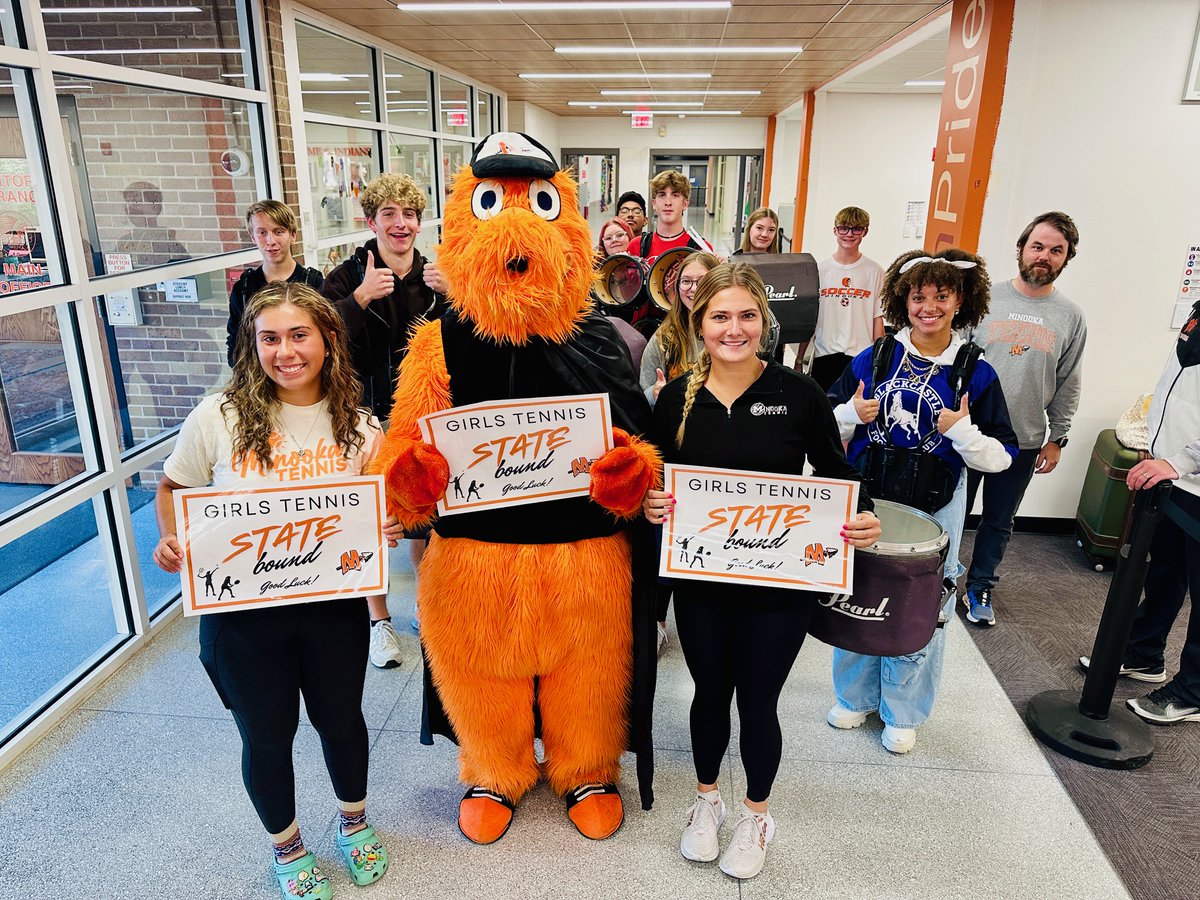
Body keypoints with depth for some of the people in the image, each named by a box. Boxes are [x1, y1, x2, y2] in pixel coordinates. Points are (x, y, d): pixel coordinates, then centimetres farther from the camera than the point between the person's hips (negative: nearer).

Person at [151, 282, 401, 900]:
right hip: (242, 612, -1)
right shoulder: (220, 417, -11)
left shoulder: (358, 427, -6)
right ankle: (286, 846, 45)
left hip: (332, 605, 1)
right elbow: (173, 487, 4)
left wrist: (387, 530, -16)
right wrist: (171, 542, -14)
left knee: (341, 719, 19)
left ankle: (353, 819, 50)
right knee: (267, 735, 16)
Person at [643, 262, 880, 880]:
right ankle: (707, 799, 46)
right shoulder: (676, 398, -4)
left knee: (757, 701, 13)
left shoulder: (798, 393, -10)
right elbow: (655, 483, 6)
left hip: (778, 585, -2)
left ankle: (756, 812, 41)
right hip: (700, 579, 2)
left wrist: (862, 519, -17)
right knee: (710, 691, 19)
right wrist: (651, 504, -15)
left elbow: (836, 470, 0)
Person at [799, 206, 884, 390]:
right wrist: (799, 359, 4)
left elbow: (878, 319, 3)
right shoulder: (820, 269, 3)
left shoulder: (875, 271, 2)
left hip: (861, 356, -1)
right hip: (824, 354, 1)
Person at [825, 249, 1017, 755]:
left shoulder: (976, 375, -4)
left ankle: (902, 713, 31)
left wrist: (963, 432, -20)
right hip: (864, 502, 1)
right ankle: (855, 696, 35)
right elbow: (828, 427, 7)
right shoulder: (871, 360, -1)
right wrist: (852, 415, -13)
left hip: (933, 513, -1)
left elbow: (1002, 458, -3)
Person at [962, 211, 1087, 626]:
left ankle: (980, 587, 32)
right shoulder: (984, 298, -3)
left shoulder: (1071, 318, 2)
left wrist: (1056, 439, 6)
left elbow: (1067, 385, 7)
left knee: (999, 523, 14)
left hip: (1024, 443, 2)